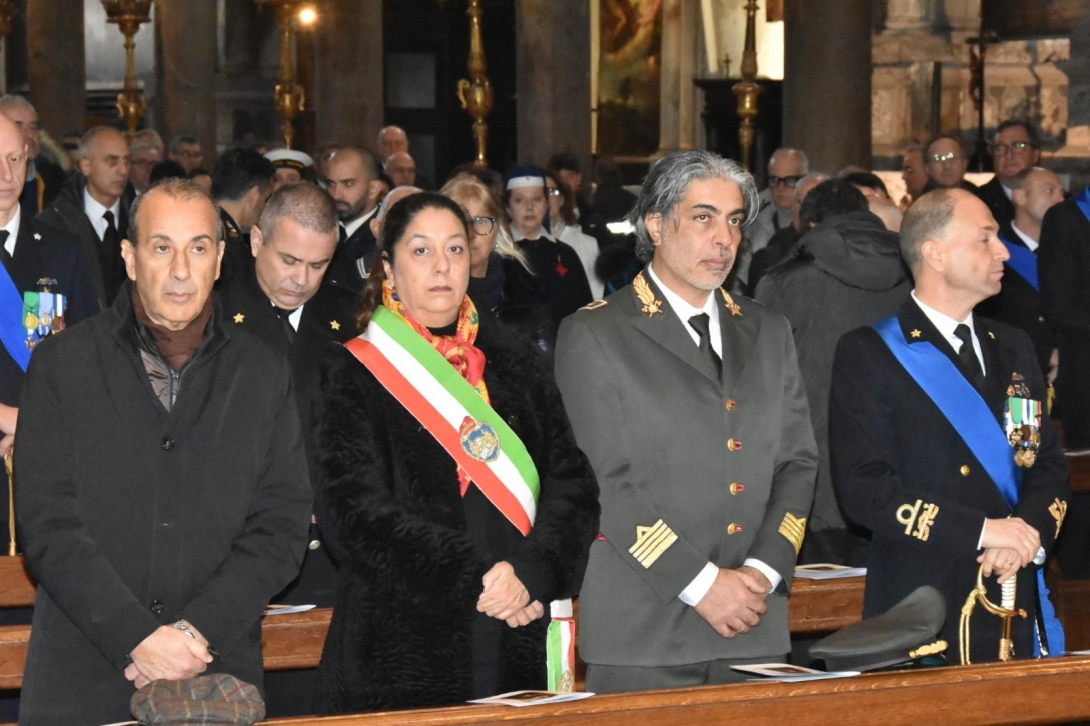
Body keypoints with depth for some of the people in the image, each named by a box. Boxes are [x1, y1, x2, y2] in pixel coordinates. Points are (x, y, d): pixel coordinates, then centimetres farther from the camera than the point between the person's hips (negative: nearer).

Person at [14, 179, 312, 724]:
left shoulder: (264, 377, 7)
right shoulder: (61, 366, 1)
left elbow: (283, 525, 1)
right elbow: (48, 525, -6)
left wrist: (199, 629, -13)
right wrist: (139, 638, -16)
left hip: (219, 676, 1)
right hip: (82, 680, -1)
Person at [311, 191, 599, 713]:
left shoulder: (517, 364, 12)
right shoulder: (355, 376, 1)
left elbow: (573, 484, 5)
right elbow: (356, 509, -9)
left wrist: (532, 573, -13)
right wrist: (475, 578, -16)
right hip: (403, 648, -3)